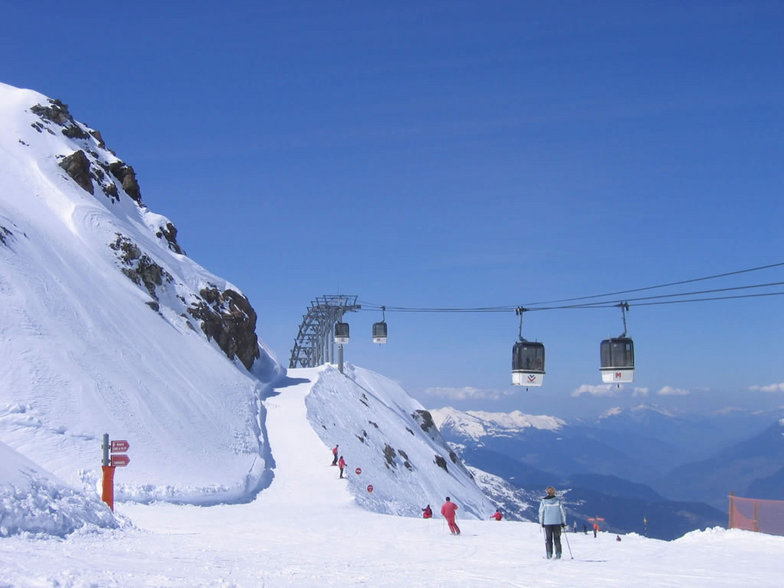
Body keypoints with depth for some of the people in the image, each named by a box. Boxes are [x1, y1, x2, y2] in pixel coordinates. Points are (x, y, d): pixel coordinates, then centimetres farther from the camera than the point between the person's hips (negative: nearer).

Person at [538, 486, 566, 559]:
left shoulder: (543, 501, -4)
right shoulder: (558, 501, -4)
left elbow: (541, 512, 0)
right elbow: (562, 512, 0)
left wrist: (541, 522, 10)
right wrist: (563, 522, 9)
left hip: (547, 523, 0)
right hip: (557, 522, 0)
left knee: (548, 539, 7)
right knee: (557, 539, 8)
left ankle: (549, 554, 2)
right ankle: (558, 554, 4)